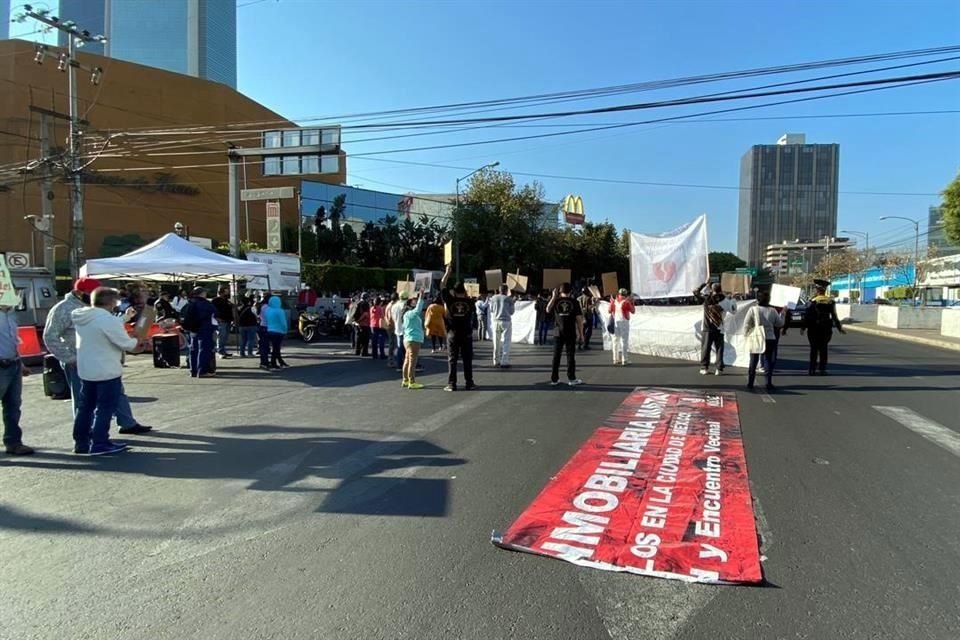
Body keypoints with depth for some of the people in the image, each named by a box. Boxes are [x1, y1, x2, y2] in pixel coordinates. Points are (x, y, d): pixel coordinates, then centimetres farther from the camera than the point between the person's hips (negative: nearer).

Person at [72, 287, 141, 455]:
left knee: (85, 407, 16)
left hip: (86, 370, 8)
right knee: (105, 408, 2)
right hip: (106, 371, -8)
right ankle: (99, 444, 7)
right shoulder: (108, 320, -22)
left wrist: (126, 318, 19)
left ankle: (81, 442, 23)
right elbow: (126, 344, -17)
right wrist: (137, 341, 5)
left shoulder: (81, 318, 4)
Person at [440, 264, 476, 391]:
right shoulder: (469, 302, -2)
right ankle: (468, 383, 8)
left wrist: (447, 272, 8)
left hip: (453, 334, -1)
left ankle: (451, 384, 1)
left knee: (452, 360, 2)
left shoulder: (450, 300, -6)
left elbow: (442, 286, 3)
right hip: (466, 334, 1)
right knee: (467, 359, 6)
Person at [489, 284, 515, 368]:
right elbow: (511, 312, 1)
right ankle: (504, 362, -7)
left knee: (496, 342, 12)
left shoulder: (493, 298, 6)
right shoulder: (509, 299, -3)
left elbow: (491, 310, 13)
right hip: (506, 321, -4)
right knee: (506, 342, -2)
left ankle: (496, 361, 16)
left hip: (496, 321, 4)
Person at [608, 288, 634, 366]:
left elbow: (609, 311, 13)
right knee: (624, 341, -2)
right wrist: (632, 303, 13)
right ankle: (624, 360, -4)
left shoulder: (614, 301, 3)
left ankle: (616, 359, 15)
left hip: (615, 322, 4)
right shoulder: (626, 302, -8)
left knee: (615, 341, 11)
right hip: (623, 322, -4)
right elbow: (632, 311, 1)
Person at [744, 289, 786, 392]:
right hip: (770, 339, 0)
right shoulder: (773, 311, -5)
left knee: (753, 362, 9)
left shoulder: (753, 310, -9)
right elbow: (780, 324, 8)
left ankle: (750, 383, 11)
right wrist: (782, 313, 19)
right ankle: (768, 384, 6)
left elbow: (746, 325, -8)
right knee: (769, 361, 8)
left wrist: (747, 335, 5)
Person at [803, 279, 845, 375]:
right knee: (823, 348, 10)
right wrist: (839, 328, 12)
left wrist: (804, 327, -5)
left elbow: (808, 315, -11)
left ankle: (812, 369, -1)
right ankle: (822, 369, 10)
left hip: (814, 328, -3)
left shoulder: (813, 301, -9)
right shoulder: (831, 301, 2)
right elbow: (834, 316, 3)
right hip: (826, 328, 3)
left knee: (814, 348, 2)